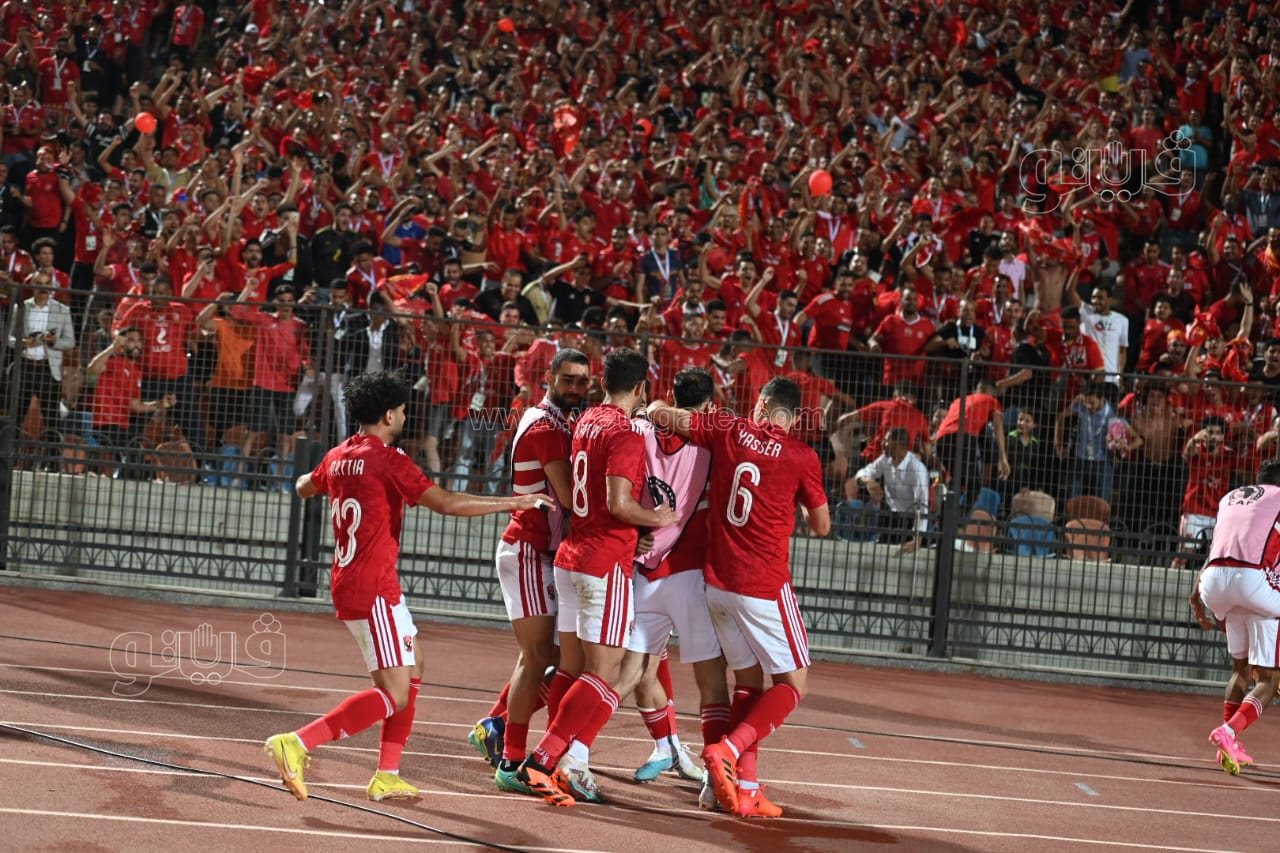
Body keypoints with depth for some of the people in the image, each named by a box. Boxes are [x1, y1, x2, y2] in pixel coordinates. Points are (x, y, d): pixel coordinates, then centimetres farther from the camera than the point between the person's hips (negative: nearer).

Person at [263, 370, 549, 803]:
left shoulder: (338, 458, 9)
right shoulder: (388, 461, -15)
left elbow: (304, 488, 30)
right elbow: (445, 503, -22)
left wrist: (308, 479, 54)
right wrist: (513, 502, -15)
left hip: (348, 584, 10)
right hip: (373, 590, -10)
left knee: (411, 673, 19)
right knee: (393, 696, -11)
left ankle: (387, 776, 16)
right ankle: (297, 744, -20)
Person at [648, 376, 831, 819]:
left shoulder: (727, 431, 1)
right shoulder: (802, 457, -7)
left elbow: (660, 414, 7)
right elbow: (822, 525, 4)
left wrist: (655, 409, 29)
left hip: (718, 582, 5)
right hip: (765, 586, -5)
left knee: (748, 681, 15)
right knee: (792, 683, 7)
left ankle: (744, 788, 9)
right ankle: (729, 749, -14)